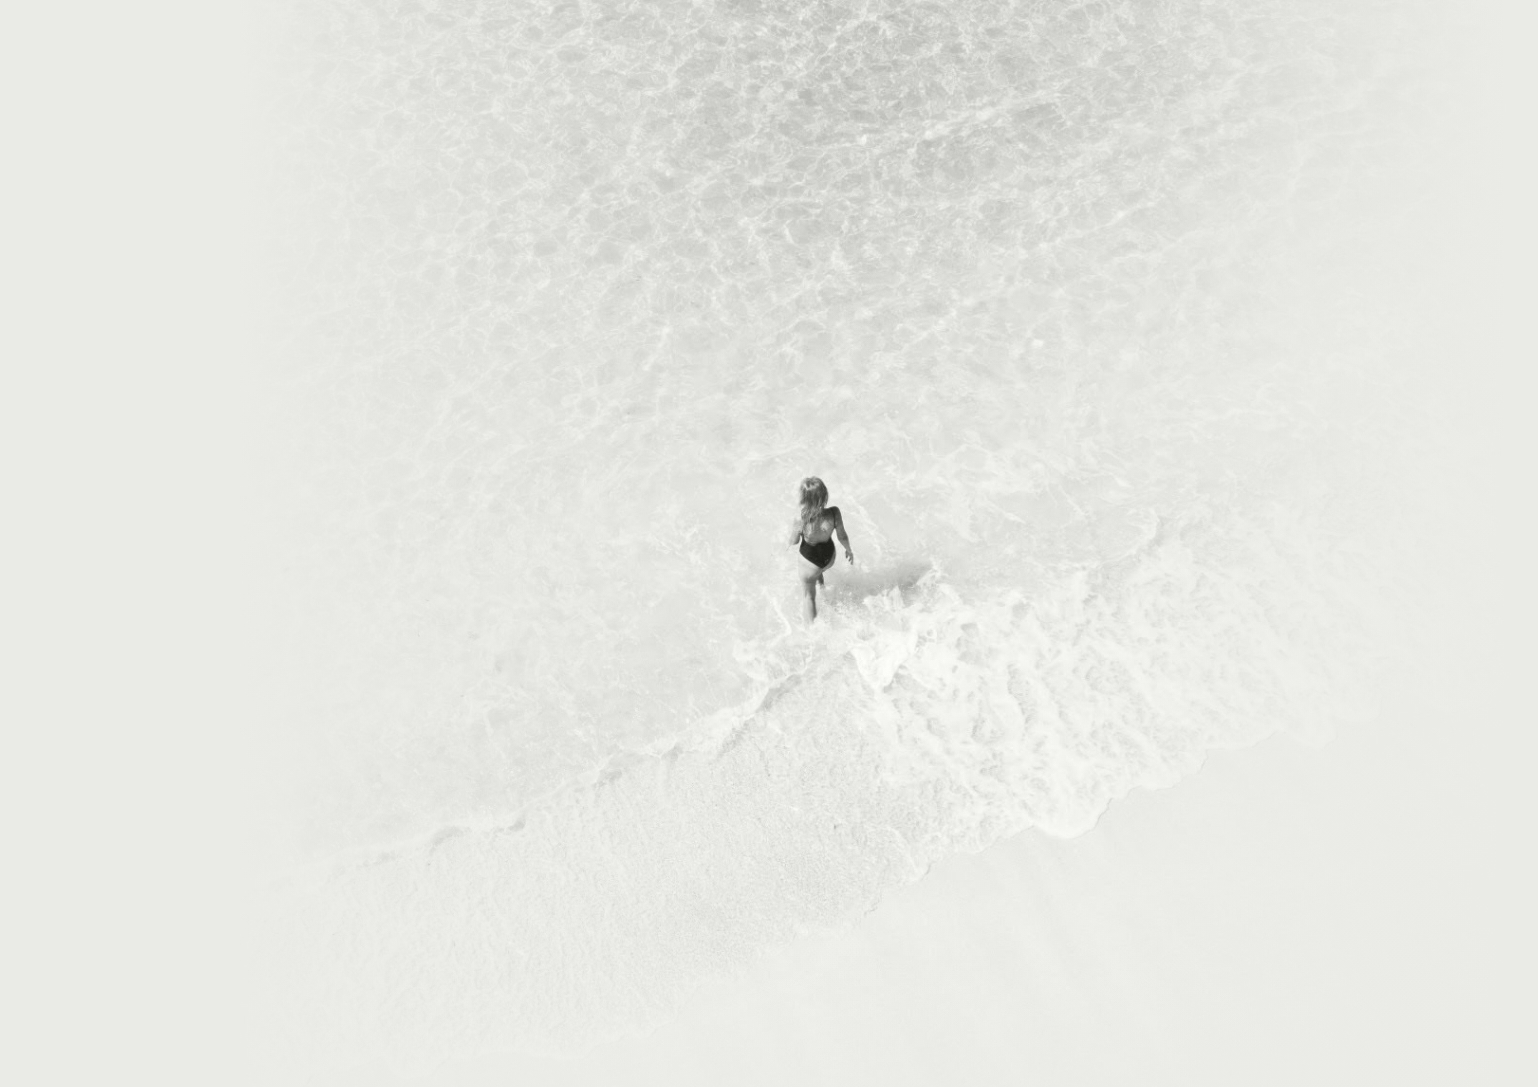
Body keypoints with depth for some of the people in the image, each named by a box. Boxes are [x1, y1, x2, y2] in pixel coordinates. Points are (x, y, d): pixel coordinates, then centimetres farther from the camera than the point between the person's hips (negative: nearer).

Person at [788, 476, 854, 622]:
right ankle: (821, 584, 68)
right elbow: (842, 536, -11)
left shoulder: (801, 520, -36)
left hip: (811, 562, -3)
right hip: (829, 557, 3)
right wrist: (849, 550, 9)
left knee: (810, 596, 25)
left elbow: (793, 541, -15)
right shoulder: (834, 513, -29)